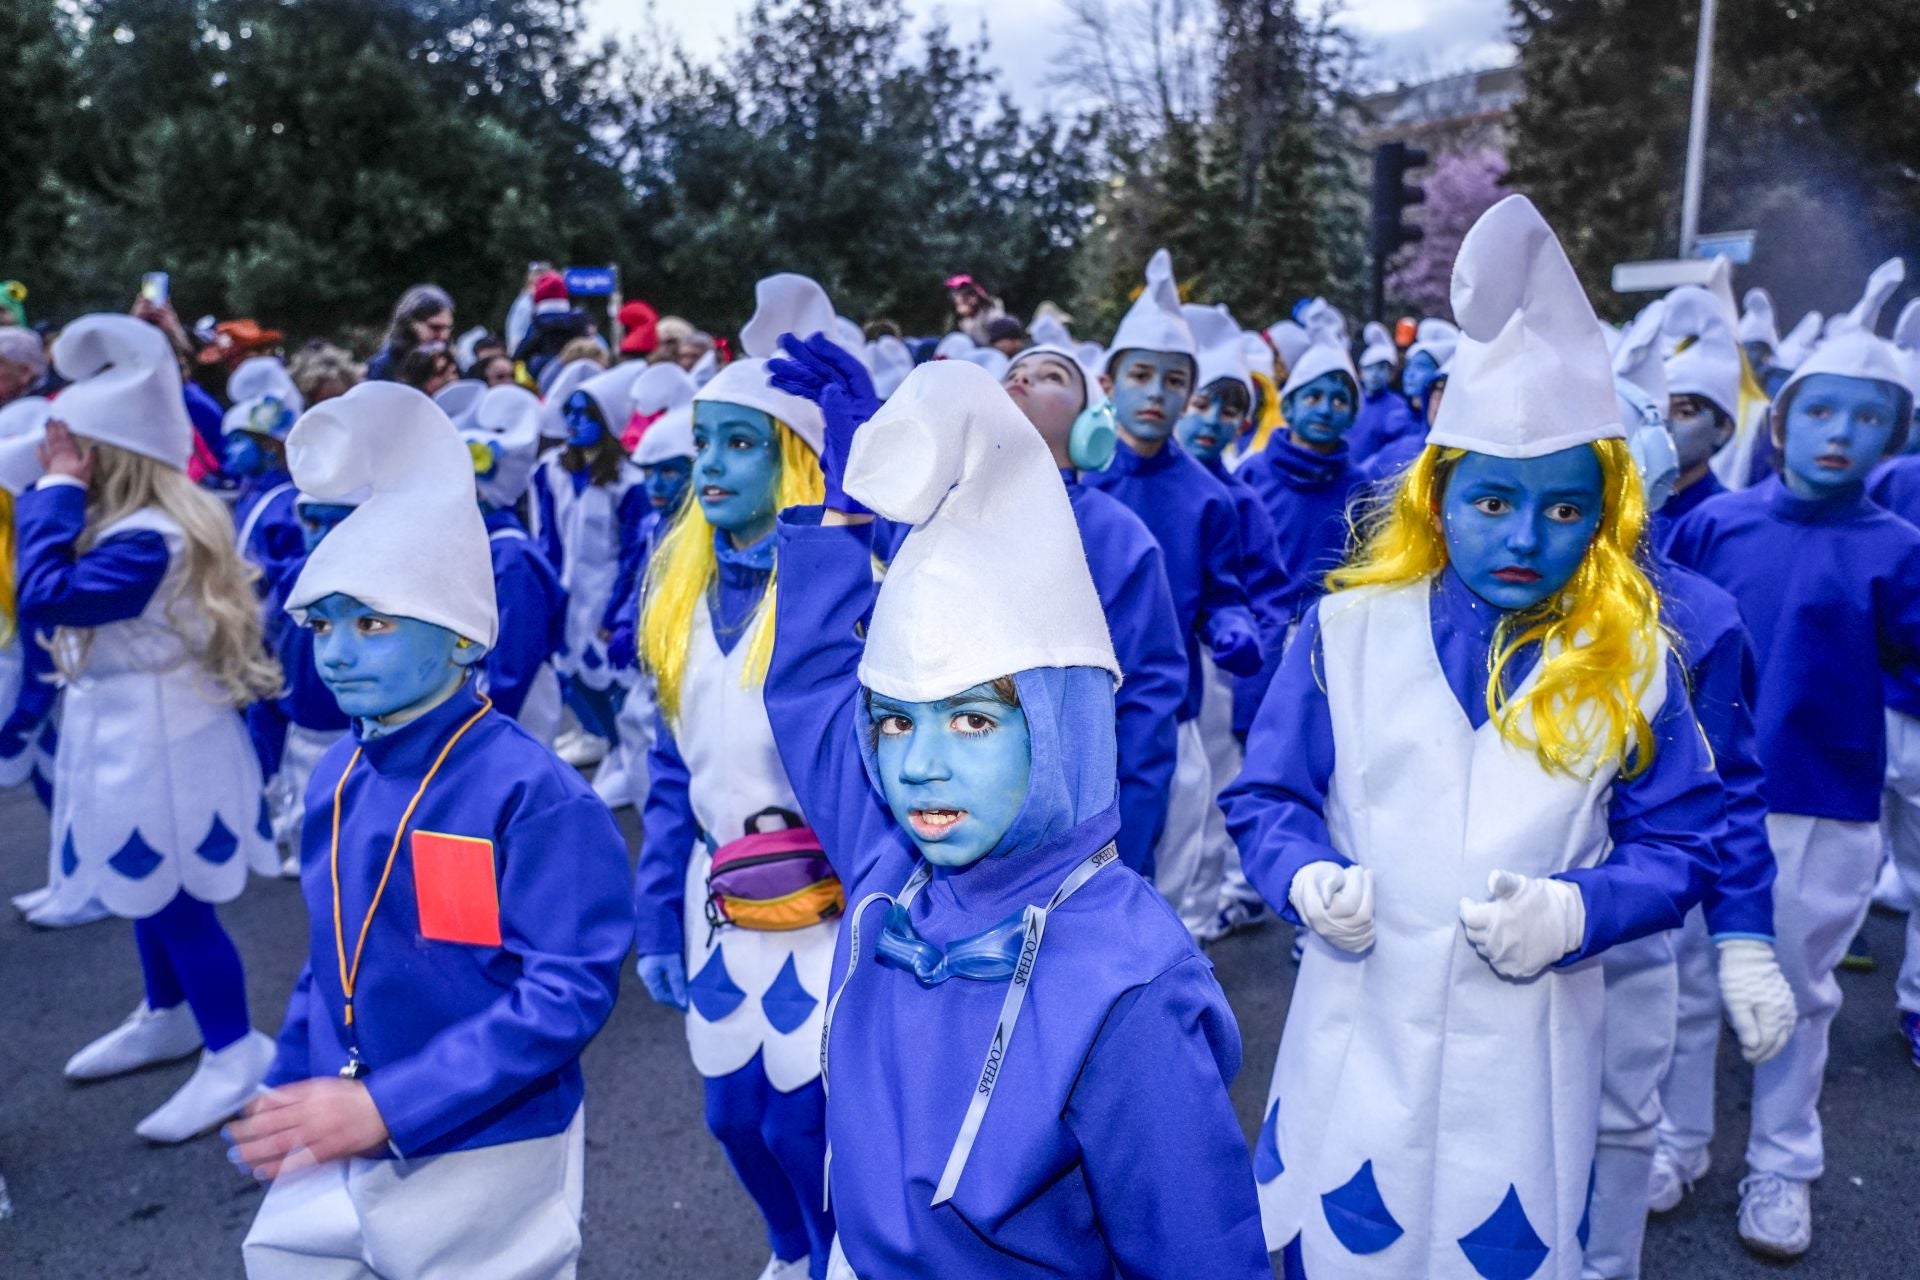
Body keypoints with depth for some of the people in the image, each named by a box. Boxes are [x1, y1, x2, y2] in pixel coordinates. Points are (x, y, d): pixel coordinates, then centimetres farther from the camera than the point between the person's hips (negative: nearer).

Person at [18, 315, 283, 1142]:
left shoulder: (149, 539, -25)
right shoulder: (129, 522, 7)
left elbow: (44, 595, -30)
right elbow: (58, 592, 9)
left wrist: (56, 489, -21)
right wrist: (56, 491, 0)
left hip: (155, 744, -10)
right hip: (129, 735, 10)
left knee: (176, 903, 0)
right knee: (148, 895, 22)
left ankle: (236, 1055, 13)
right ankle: (168, 1018, 40)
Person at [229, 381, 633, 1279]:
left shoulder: (530, 794, -21)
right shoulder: (336, 781, 2)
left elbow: (569, 991, -24)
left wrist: (386, 1106, -25)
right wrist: (286, 1105, 9)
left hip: (484, 1169, -6)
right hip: (332, 1166, 6)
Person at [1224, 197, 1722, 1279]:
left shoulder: (1631, 661, -2)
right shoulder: (1349, 629, -3)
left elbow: (1681, 845, 2)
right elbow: (1265, 797, 2)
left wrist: (1573, 909, -16)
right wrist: (1307, 878, -17)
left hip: (1526, 1074, 0)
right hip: (1354, 1055, 0)